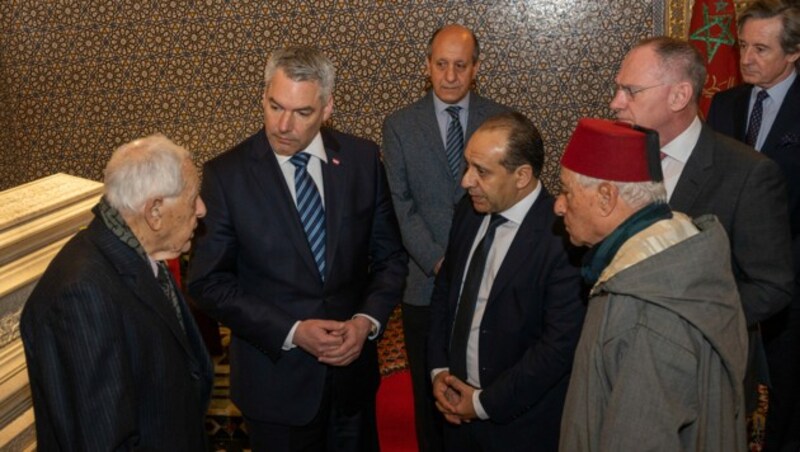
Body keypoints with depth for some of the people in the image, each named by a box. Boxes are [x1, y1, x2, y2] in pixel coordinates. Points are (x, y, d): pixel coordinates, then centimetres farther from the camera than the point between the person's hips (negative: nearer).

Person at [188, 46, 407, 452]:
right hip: (276, 379, -2)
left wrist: (368, 320, -13)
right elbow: (209, 282, -10)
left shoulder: (363, 159, -5)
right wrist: (292, 331, -18)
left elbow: (390, 255, 3)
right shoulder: (226, 174, -12)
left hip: (354, 366, 3)